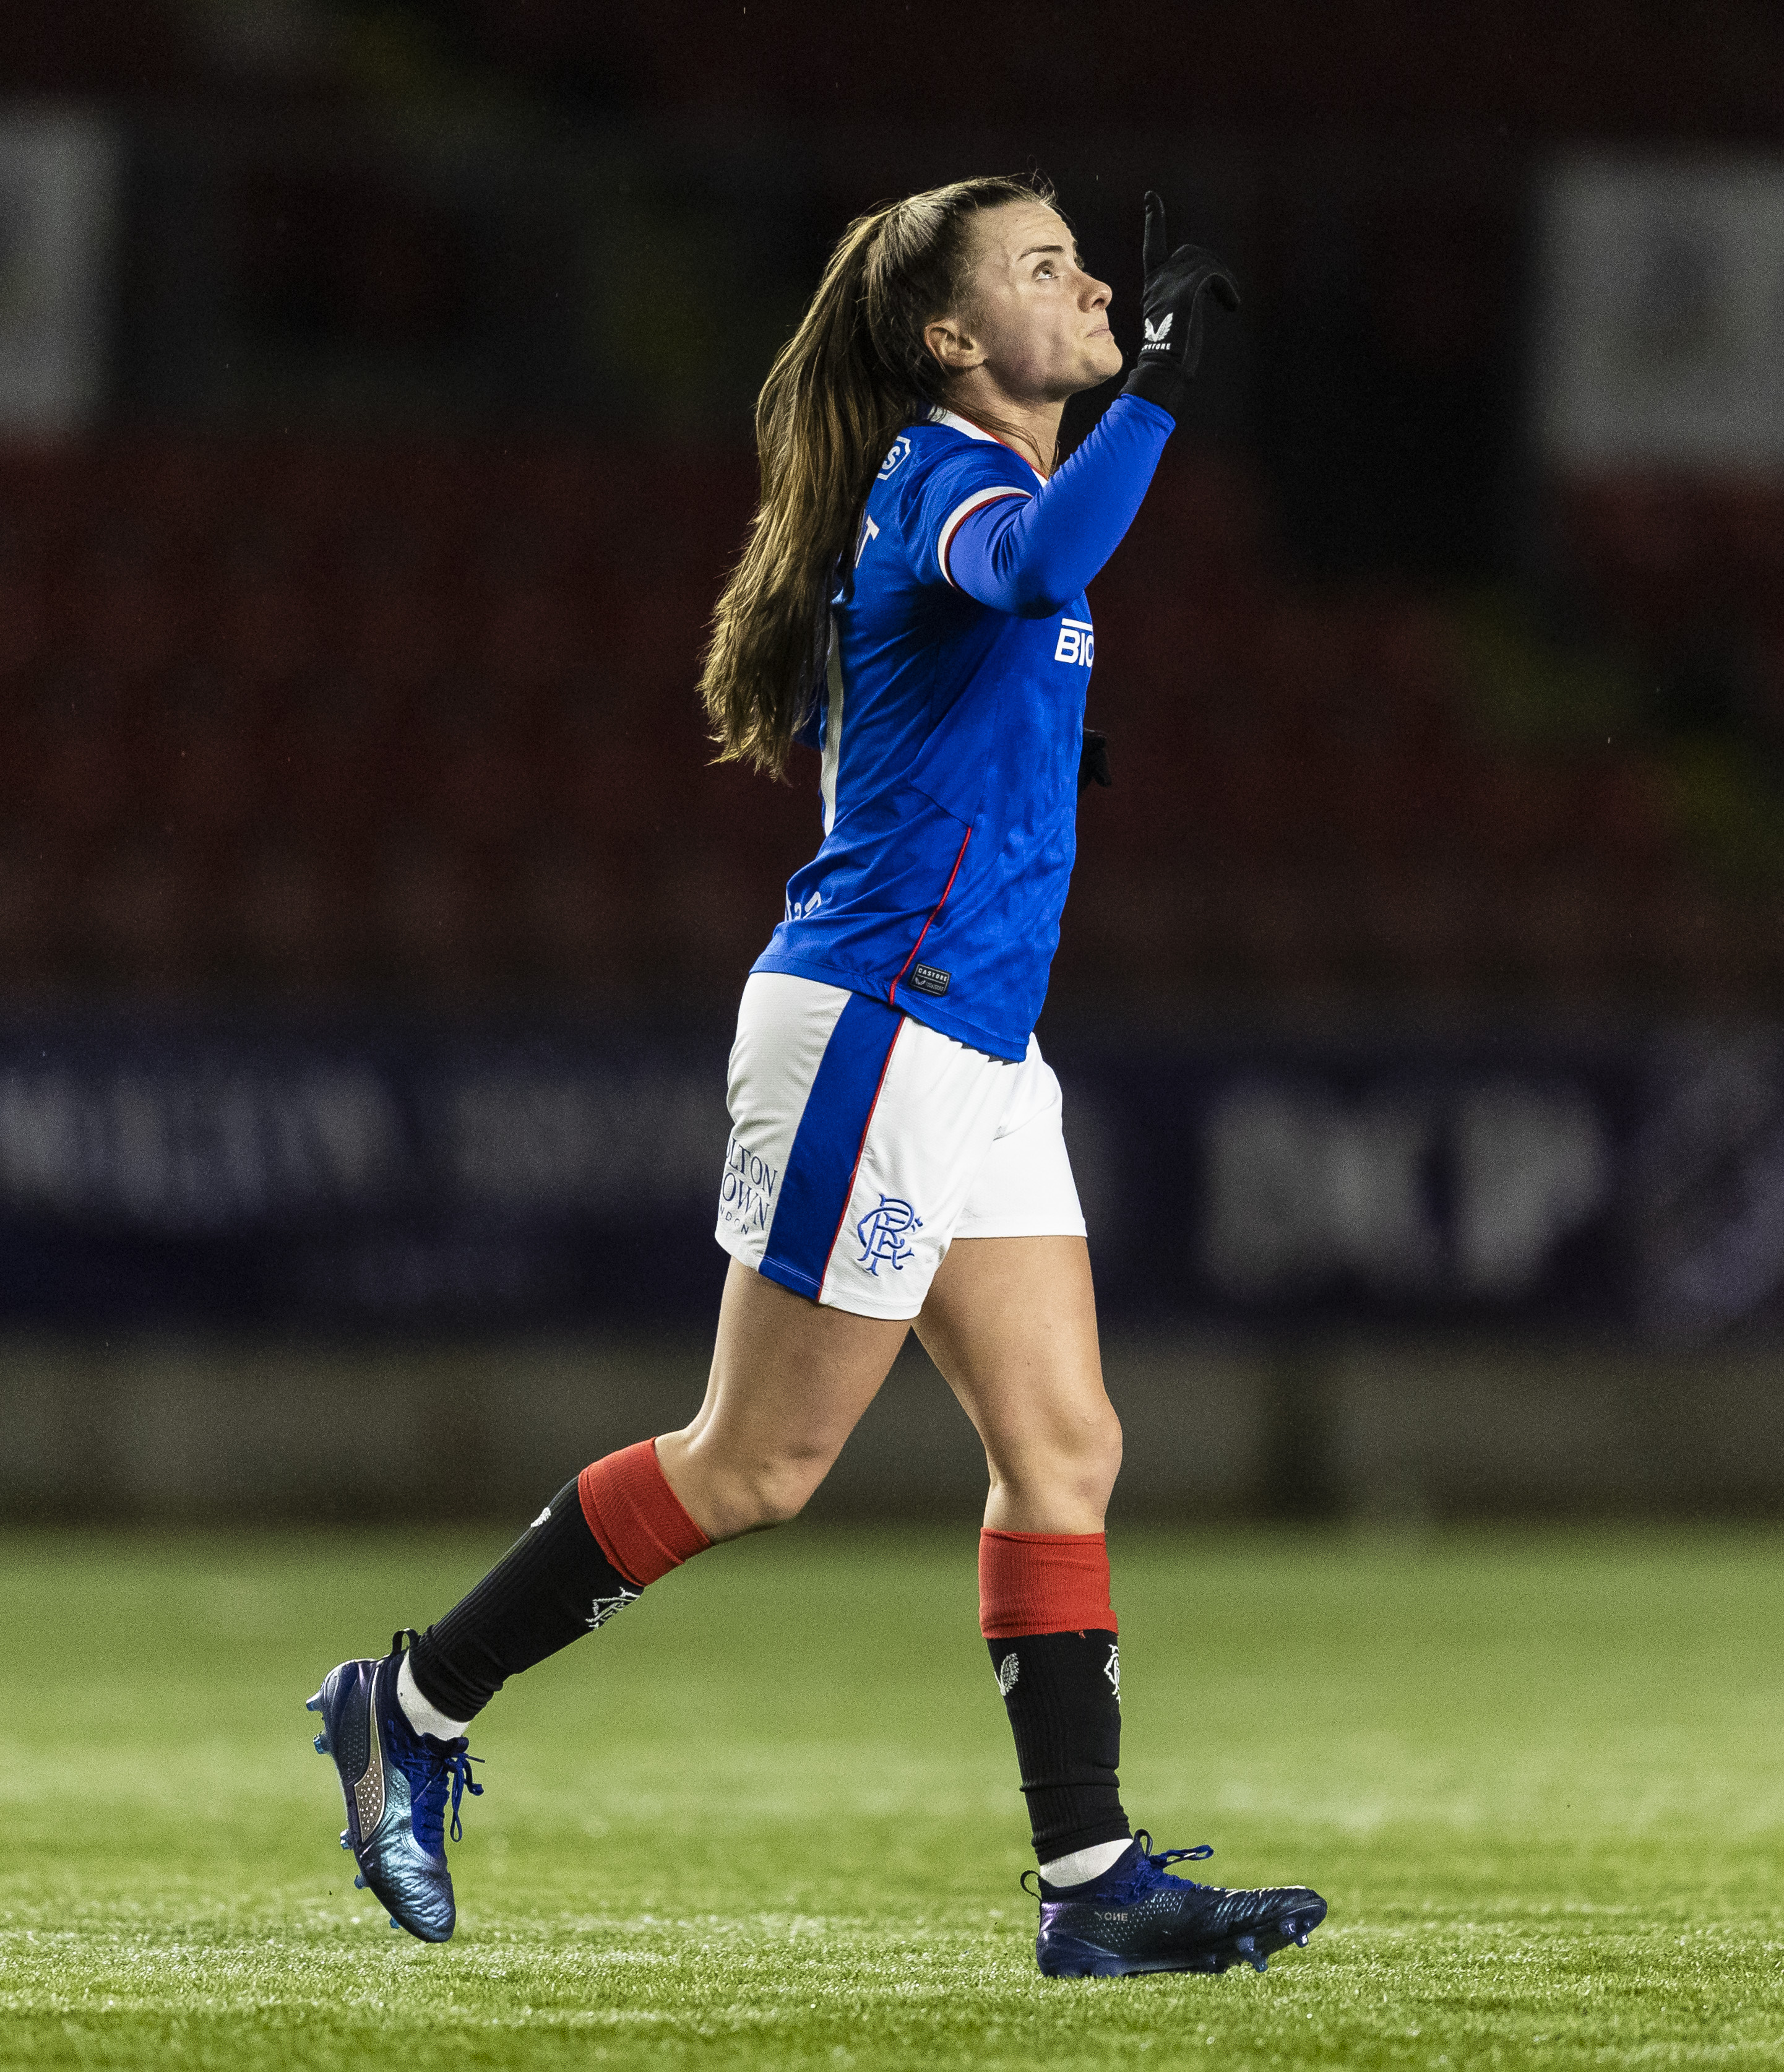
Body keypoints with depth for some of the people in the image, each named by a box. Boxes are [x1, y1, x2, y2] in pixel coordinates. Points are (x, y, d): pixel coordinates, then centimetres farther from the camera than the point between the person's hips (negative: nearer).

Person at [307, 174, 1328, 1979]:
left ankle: (1091, 1880, 2)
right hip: (876, 1025, -10)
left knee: (1064, 1447, 3)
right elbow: (1036, 564, -39)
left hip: (973, 1048, 10)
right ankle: (414, 1707, 9)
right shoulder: (945, 475, -14)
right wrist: (1158, 375, -38)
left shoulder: (967, 478, 16)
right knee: (757, 1467, -3)